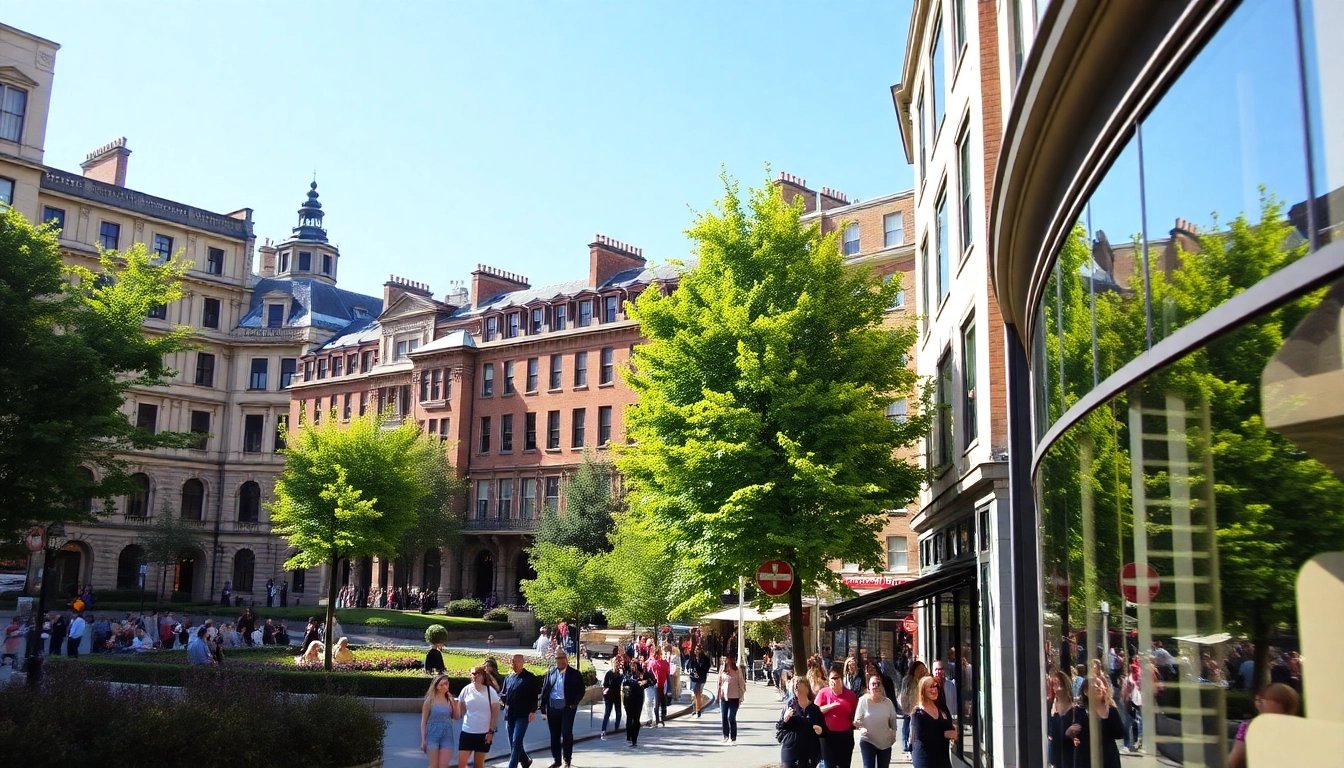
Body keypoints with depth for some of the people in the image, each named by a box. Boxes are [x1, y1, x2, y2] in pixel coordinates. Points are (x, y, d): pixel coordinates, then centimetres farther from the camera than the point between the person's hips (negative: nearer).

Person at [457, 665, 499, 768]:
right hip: (467, 732, 1)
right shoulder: (466, 690, -1)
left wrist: (491, 731, -6)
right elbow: (460, 710, 9)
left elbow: (495, 713, -3)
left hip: (484, 733, -1)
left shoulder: (490, 691, -5)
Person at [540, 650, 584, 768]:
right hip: (552, 708, 3)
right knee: (554, 735, 9)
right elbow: (544, 691, 8)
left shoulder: (574, 674, 0)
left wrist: (574, 703, -10)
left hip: (567, 708, -3)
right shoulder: (550, 673, 7)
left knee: (567, 734, -5)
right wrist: (543, 708, 3)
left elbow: (581, 691, 1)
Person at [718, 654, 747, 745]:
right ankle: (726, 736, 26)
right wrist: (719, 695, 10)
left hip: (733, 697, -4)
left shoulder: (737, 670, -6)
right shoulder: (722, 669, 3)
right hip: (723, 697, 4)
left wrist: (741, 697, -4)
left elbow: (741, 683, -3)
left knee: (731, 717, -8)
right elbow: (719, 682, 11)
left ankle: (733, 738, 1)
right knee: (723, 717, 8)